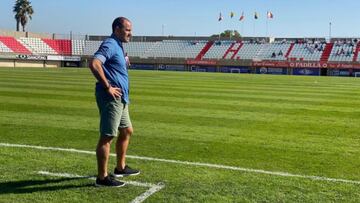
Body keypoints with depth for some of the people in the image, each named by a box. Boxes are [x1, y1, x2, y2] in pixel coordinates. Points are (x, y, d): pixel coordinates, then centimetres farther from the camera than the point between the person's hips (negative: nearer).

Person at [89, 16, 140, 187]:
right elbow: (94, 64, -29)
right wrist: (107, 87, -24)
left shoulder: (117, 46, 18)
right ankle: (102, 178, 1)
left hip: (120, 99, 11)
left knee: (127, 131, 20)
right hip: (111, 98, -11)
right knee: (107, 136, -6)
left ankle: (120, 168, 33)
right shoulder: (110, 45, -13)